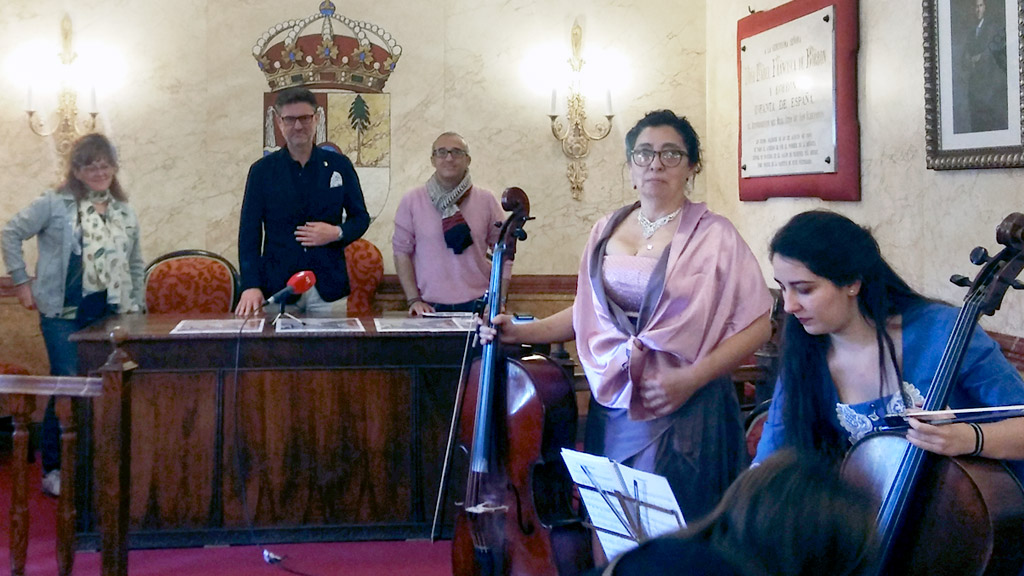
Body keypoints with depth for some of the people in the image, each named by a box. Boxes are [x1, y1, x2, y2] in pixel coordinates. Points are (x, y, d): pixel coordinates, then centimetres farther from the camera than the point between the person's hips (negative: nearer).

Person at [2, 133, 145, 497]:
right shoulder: (55, 204, -1)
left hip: (111, 315, 4)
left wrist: (136, 309, 14)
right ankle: (54, 469, 10)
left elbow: (135, 265, 18)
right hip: (64, 313, -4)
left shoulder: (125, 212, 12)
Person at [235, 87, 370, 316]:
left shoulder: (339, 166, 6)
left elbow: (360, 217, 13)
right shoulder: (262, 170, 4)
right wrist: (251, 285, -10)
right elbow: (249, 232, 1)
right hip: (277, 287, -1)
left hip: (328, 287, 1)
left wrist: (337, 233, -10)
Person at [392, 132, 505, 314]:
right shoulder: (412, 201, 3)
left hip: (476, 305, 1)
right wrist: (413, 300, -4)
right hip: (429, 306, -1)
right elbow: (402, 252, 3)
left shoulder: (486, 200, 5)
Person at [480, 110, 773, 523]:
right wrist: (521, 332, 8)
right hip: (612, 409, 5)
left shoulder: (713, 235, -7)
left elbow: (755, 327, -8)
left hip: (684, 411, -4)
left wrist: (691, 379, -17)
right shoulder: (606, 231, 9)